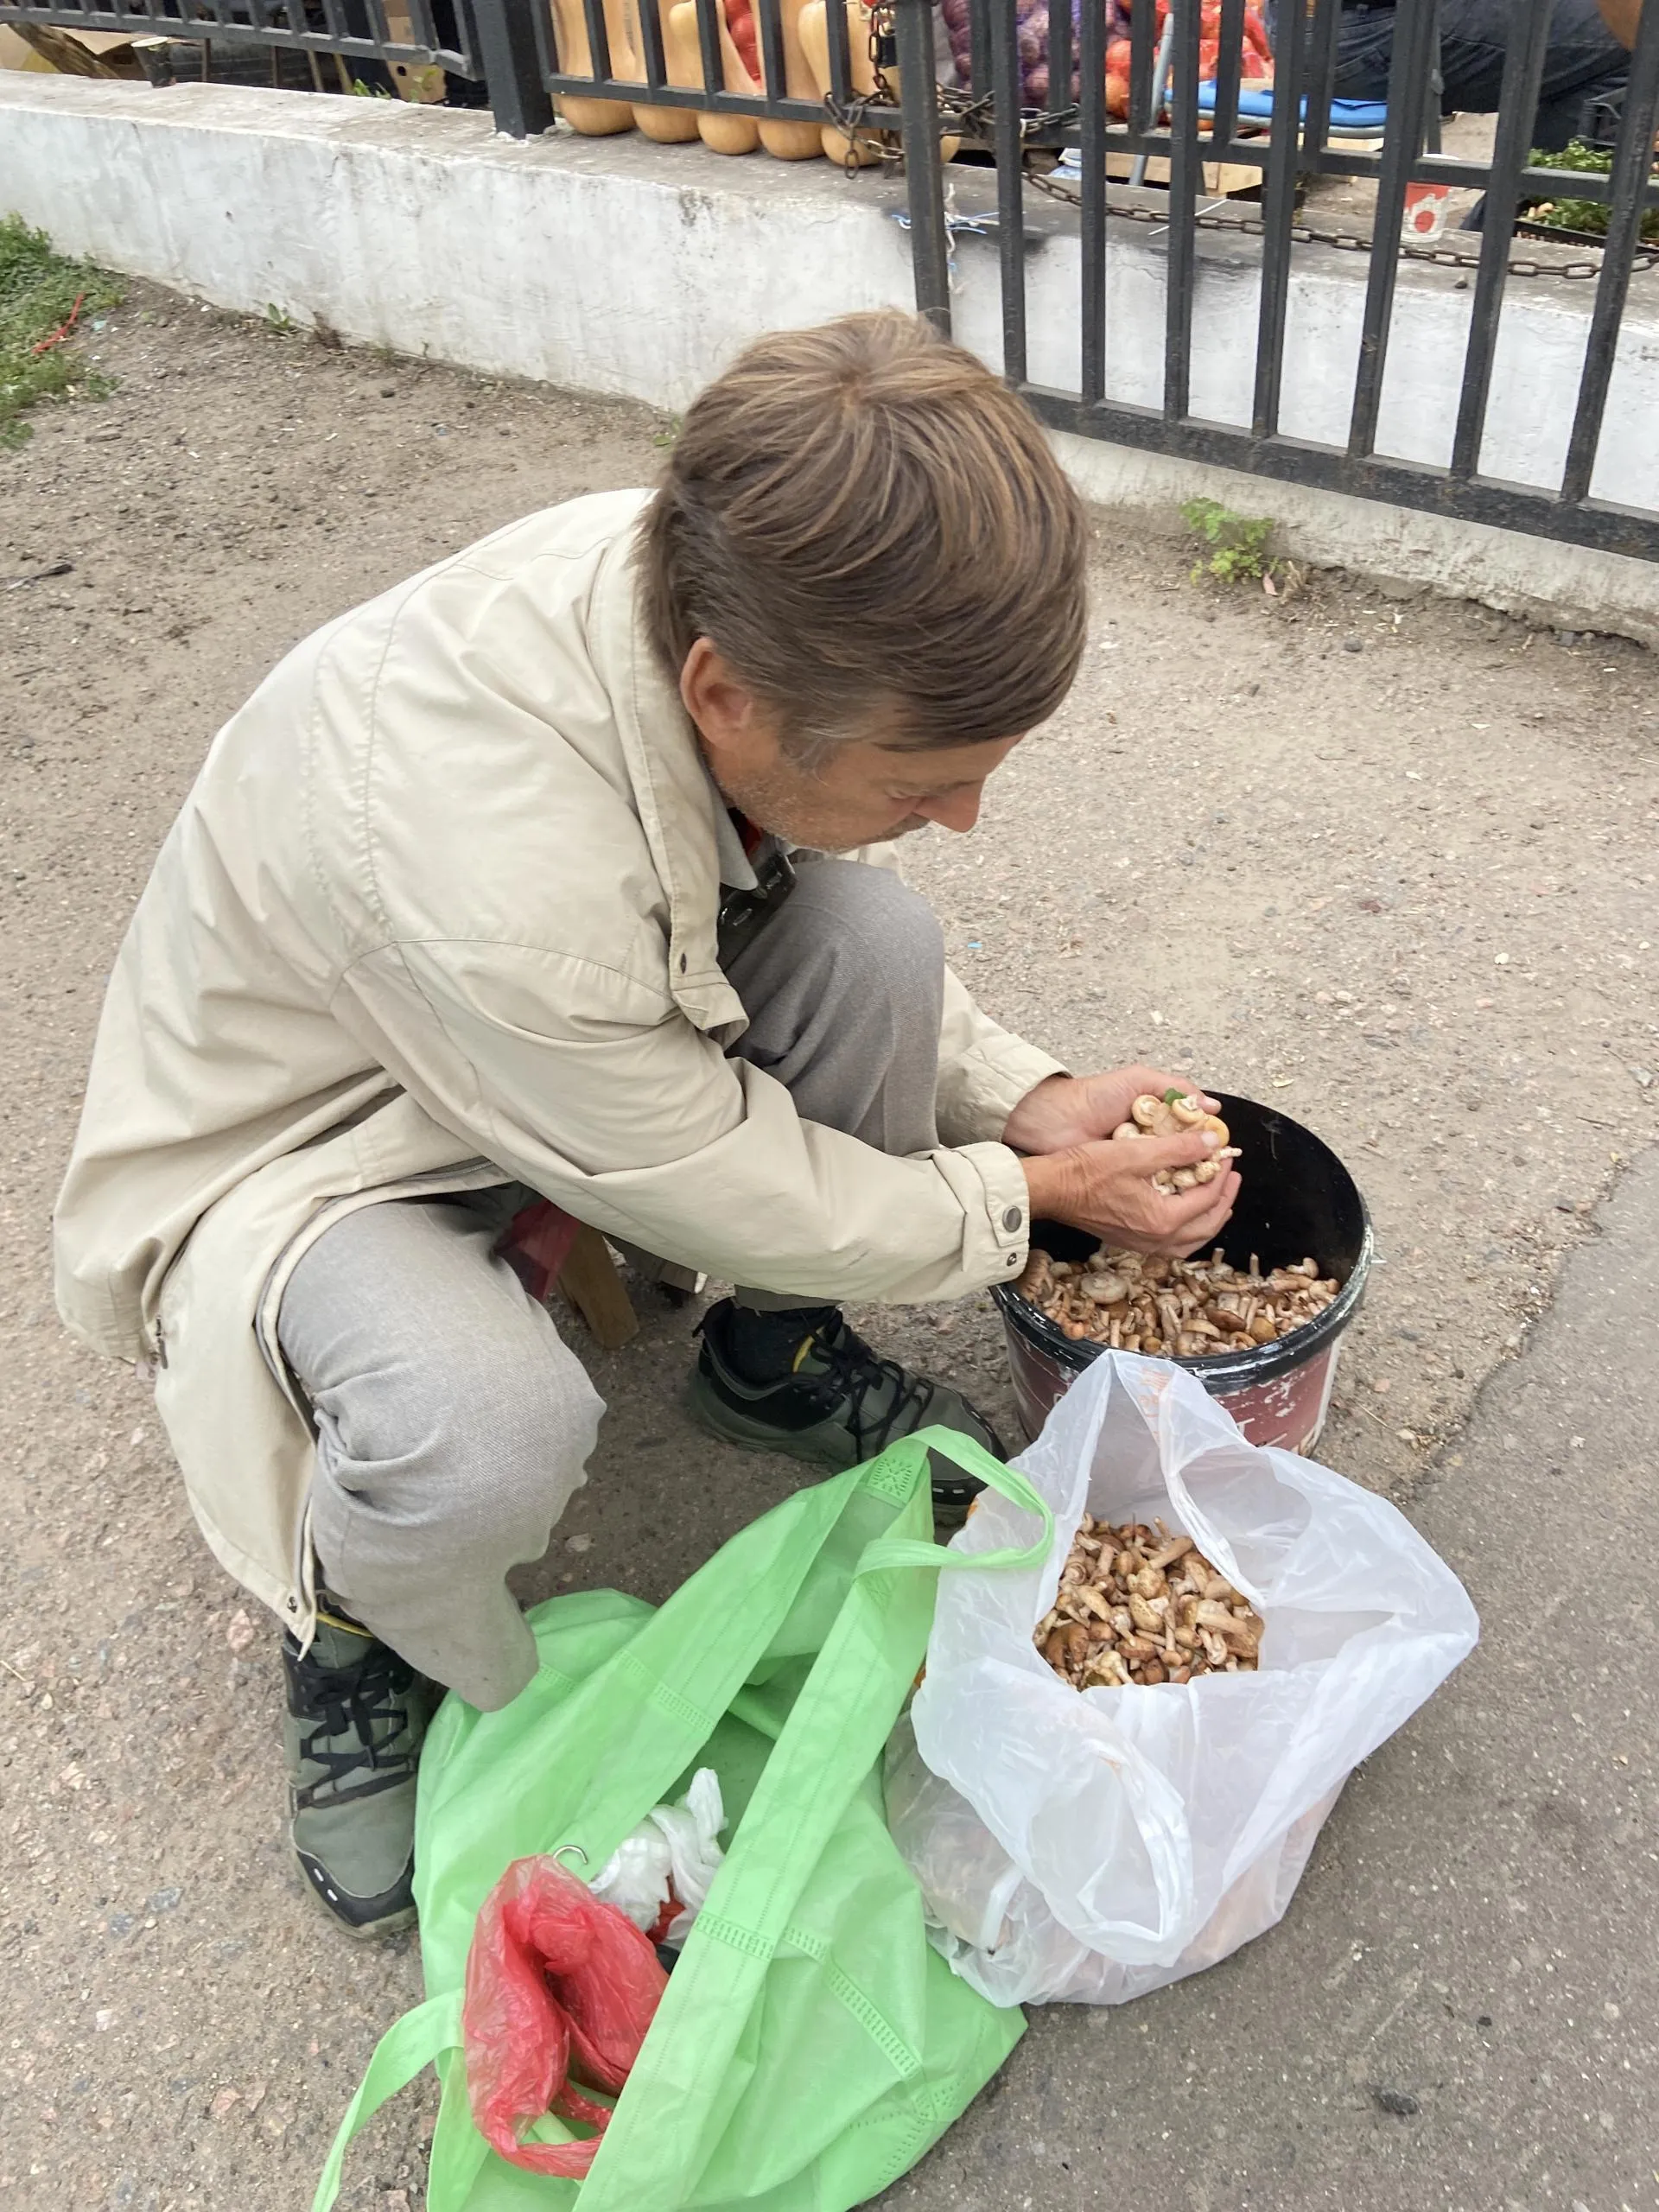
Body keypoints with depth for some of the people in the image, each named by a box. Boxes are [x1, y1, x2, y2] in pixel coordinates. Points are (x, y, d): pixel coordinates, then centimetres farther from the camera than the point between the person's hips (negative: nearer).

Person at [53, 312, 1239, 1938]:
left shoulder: (722, 589, -21)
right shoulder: (480, 864, -42)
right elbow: (743, 1200, -25)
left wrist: (1029, 1095, -11)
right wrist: (1030, 1196, -12)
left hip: (593, 1020, 6)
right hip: (301, 1152, -6)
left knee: (871, 941, -18)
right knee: (484, 1434, -36)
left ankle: (776, 1358, 9)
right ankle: (359, 1635, 3)